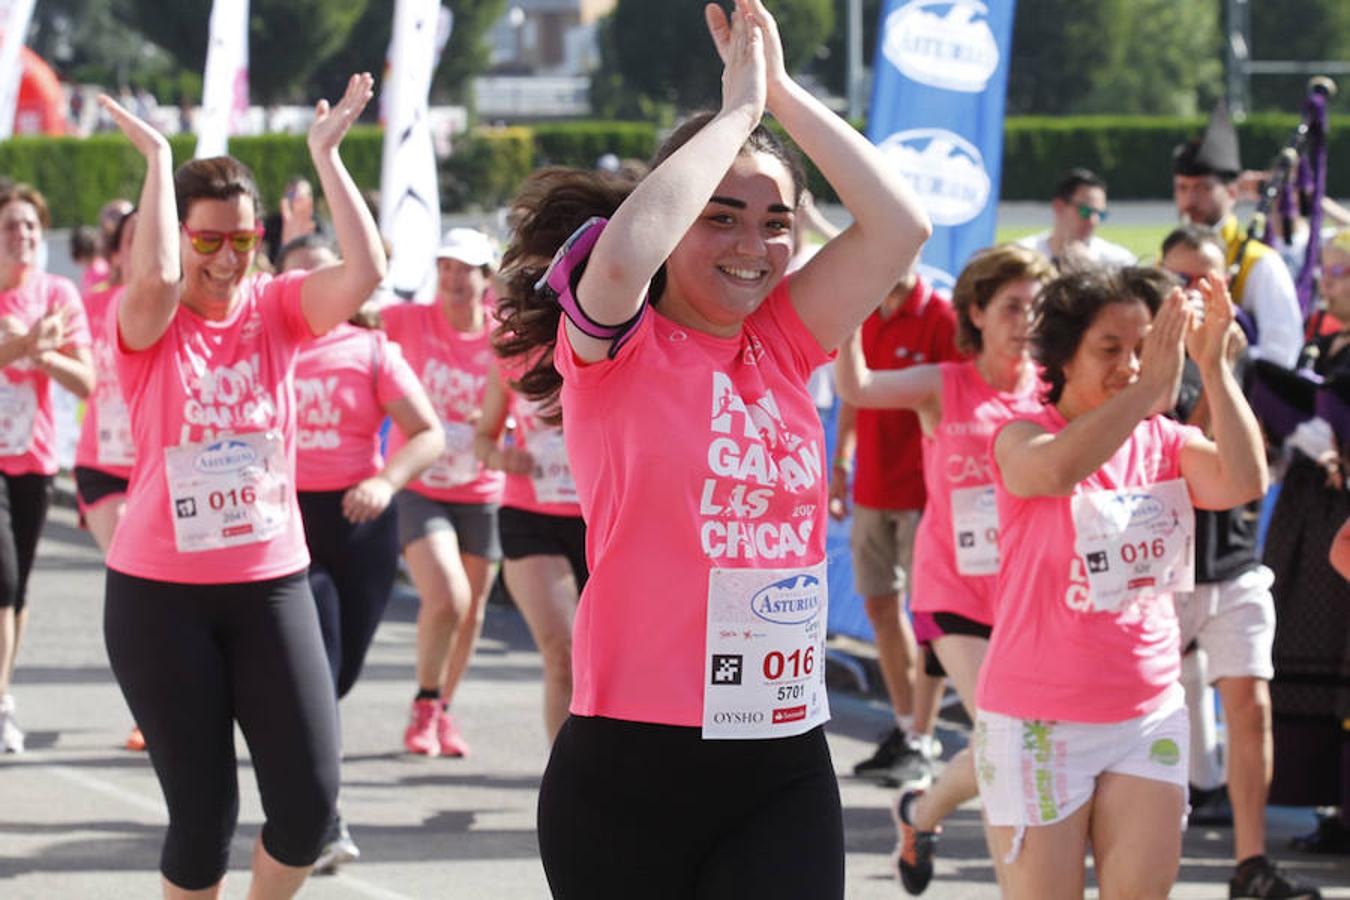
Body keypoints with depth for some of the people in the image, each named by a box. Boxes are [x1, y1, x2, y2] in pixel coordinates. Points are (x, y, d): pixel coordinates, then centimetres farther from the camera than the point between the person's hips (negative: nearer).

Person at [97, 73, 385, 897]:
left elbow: (367, 272, -16)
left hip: (271, 582, 2)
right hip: (161, 591, -2)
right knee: (204, 808, 0)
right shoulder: (150, 325, -6)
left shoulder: (278, 308, 1)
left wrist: (326, 154, -16)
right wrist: (157, 155, -20)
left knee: (310, 799, -4)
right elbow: (155, 278, -29)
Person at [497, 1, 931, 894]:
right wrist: (737, 107, -13)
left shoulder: (785, 346, 10)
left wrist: (783, 93, 0)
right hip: (632, 763, -3)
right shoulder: (614, 348, -3)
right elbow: (627, 251, -25)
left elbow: (901, 225, 1)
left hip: (785, 769, 3)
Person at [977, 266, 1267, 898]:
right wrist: (1150, 390, -37)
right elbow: (1053, 471, -32)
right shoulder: (1024, 436, -8)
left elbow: (1243, 482, -14)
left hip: (1148, 716, 4)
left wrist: (1214, 368, -23)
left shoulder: (1165, 443, 5)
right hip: (1039, 722, -4)